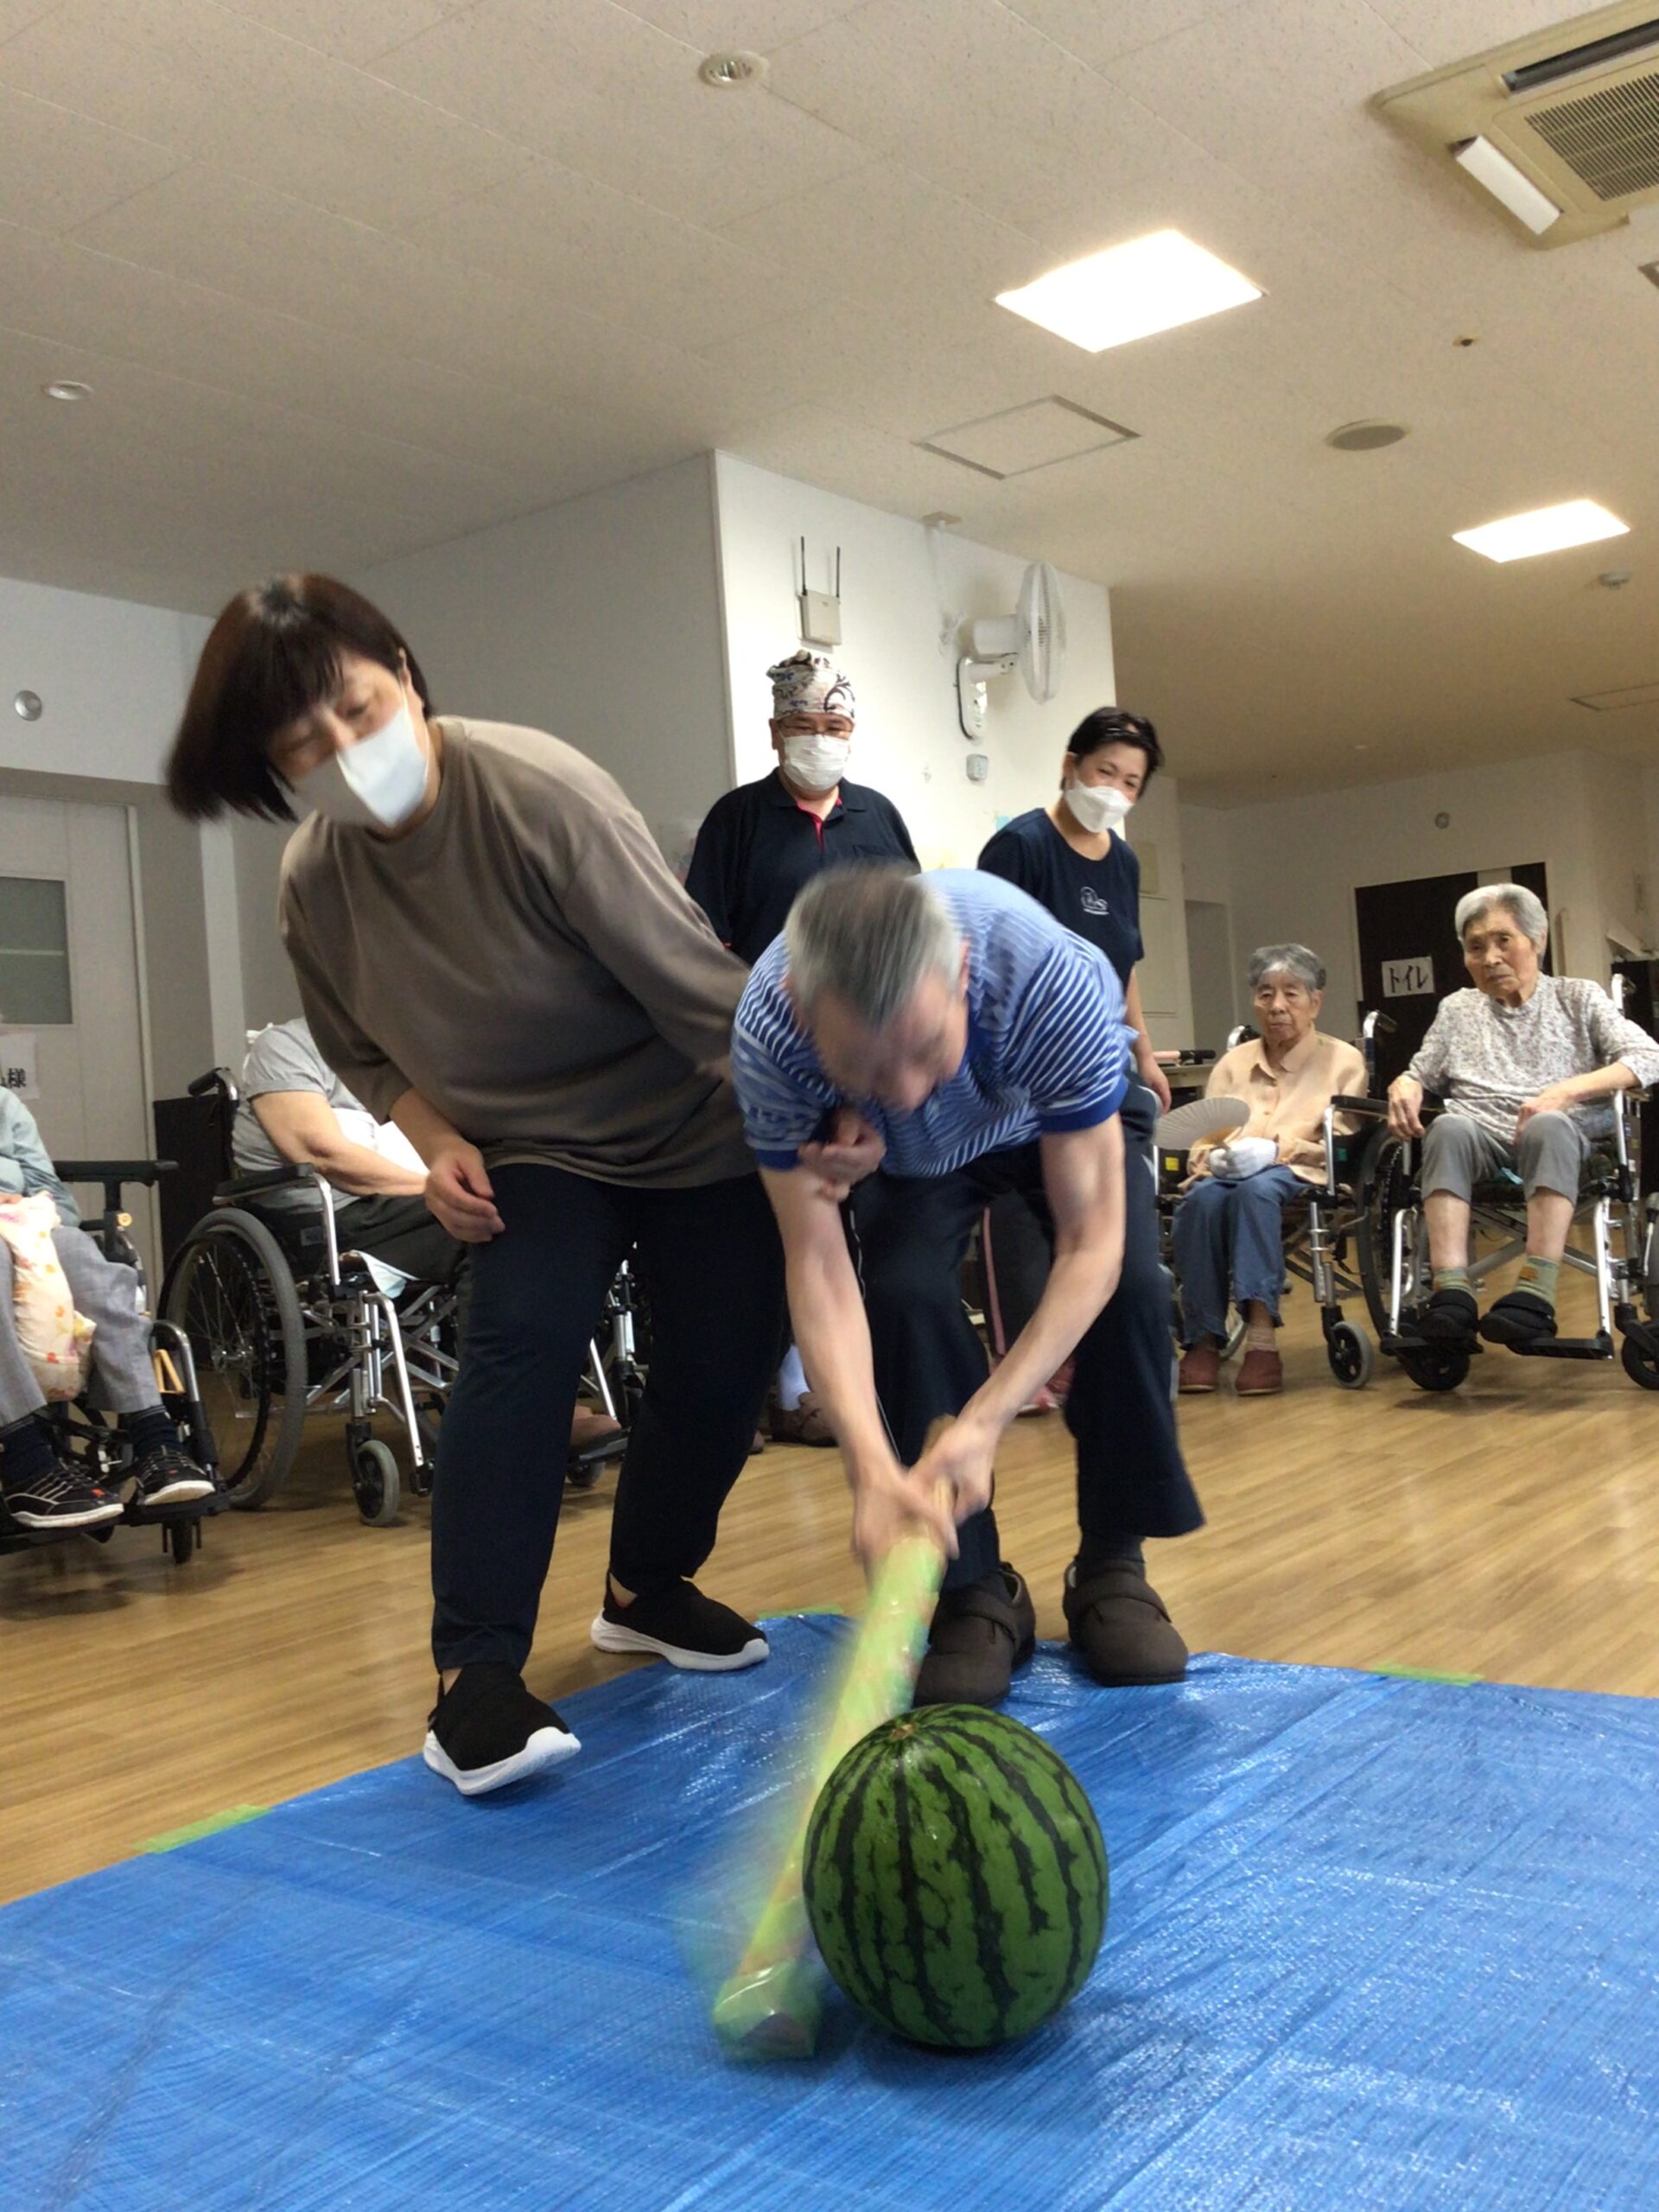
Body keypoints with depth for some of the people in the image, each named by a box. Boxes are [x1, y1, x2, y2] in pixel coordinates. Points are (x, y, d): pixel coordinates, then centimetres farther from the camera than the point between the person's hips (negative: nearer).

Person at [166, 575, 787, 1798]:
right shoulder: (314, 880, -12)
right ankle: (475, 1674, -15)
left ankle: (647, 1587, 28)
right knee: (523, 1341, -21)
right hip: (531, 1150, 2)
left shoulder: (540, 793, -28)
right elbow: (364, 1048, 6)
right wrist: (440, 1142, -12)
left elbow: (703, 988, -28)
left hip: (699, 1134, -2)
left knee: (721, 1368, -1)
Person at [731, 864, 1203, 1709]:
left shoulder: (1053, 982, -45)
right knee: (904, 1291, -23)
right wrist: (872, 1465, -46)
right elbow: (817, 1267, -34)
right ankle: (976, 1591, -4)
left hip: (1065, 1117, -1)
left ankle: (1112, 1566, 2)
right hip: (914, 1155, 1)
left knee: (1131, 1283, -21)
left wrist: (985, 1422, -46)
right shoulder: (769, 1034, -40)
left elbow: (1090, 1245, -37)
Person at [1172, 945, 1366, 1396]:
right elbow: (1200, 1140, 15)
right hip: (1227, 1175, 3)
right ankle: (1203, 1339, -36)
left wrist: (1281, 1150, -15)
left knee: (1257, 1190, -39)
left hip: (1301, 1176, -3)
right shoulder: (1233, 1062, 24)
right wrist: (1214, 1157, -9)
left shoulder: (1342, 1060, 14)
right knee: (1202, 1198, -34)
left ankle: (1260, 1336, -48)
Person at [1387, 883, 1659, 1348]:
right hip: (1482, 1140, 2)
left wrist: (1566, 1090, -15)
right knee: (1449, 1127, -36)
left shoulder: (1577, 997, 15)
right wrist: (1404, 1087, -3)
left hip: (1563, 1137, -1)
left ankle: (1535, 1294, -47)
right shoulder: (1456, 1010, 24)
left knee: (1548, 1125, -39)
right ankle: (1451, 1293, -49)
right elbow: (1418, 1075, 25)